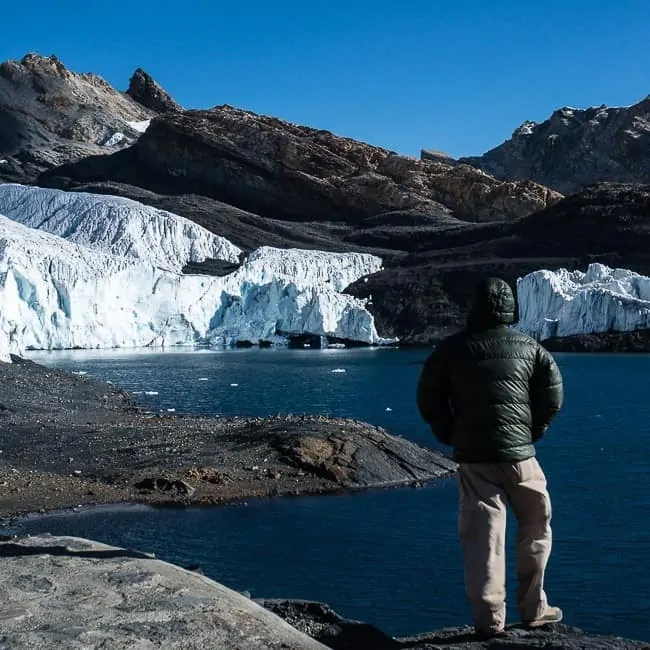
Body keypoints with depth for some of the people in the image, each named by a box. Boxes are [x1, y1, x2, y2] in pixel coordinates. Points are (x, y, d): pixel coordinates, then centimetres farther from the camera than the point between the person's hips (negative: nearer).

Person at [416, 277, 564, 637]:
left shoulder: (452, 348, 3)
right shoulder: (530, 348, 3)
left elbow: (428, 398, 5)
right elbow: (552, 396, 1)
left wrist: (451, 437, 13)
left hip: (472, 455, 1)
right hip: (518, 454, 0)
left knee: (481, 534, 3)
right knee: (535, 529, 16)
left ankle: (489, 618, 3)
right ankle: (533, 608, 21)